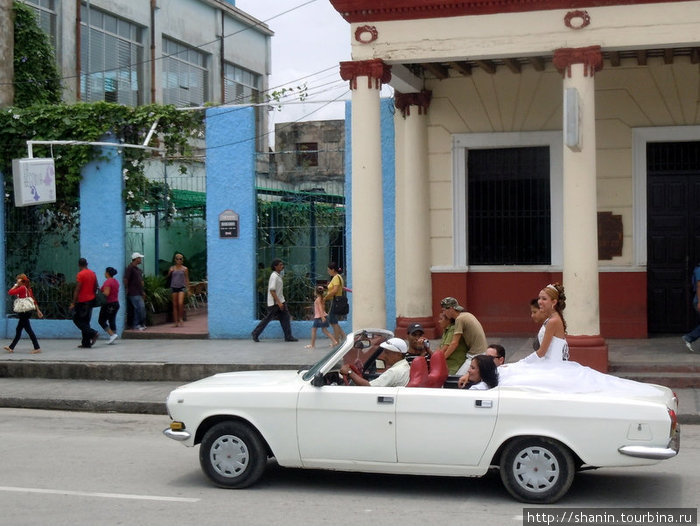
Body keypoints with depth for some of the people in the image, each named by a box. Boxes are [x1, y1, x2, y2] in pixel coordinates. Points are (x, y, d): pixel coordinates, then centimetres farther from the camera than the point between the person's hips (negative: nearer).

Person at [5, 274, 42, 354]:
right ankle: (11, 347, 22)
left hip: (24, 312, -9)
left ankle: (37, 348, -5)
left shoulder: (22, 288, -14)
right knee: (18, 330, 15)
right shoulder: (28, 288, 10)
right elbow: (34, 300, 13)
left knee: (28, 330, -6)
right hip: (28, 311, 9)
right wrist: (38, 310, 16)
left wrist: (15, 285, -6)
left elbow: (10, 292, -18)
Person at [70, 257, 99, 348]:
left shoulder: (80, 274, -14)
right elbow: (95, 287, 13)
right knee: (85, 321, 12)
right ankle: (86, 343, 10)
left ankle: (92, 333, -13)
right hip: (91, 300, 7)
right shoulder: (93, 273, 8)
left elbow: (77, 290, -17)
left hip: (82, 301, -7)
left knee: (77, 320, 3)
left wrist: (73, 303, -13)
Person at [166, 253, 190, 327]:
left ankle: (181, 318, 2)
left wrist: (188, 289, 2)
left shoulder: (184, 269, 5)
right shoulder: (172, 268, 7)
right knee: (175, 305, 3)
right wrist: (170, 272, -14)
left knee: (180, 303, -17)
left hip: (181, 287, -2)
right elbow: (167, 277, 5)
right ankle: (176, 322, 7)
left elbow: (187, 279, 6)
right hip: (174, 287, 2)